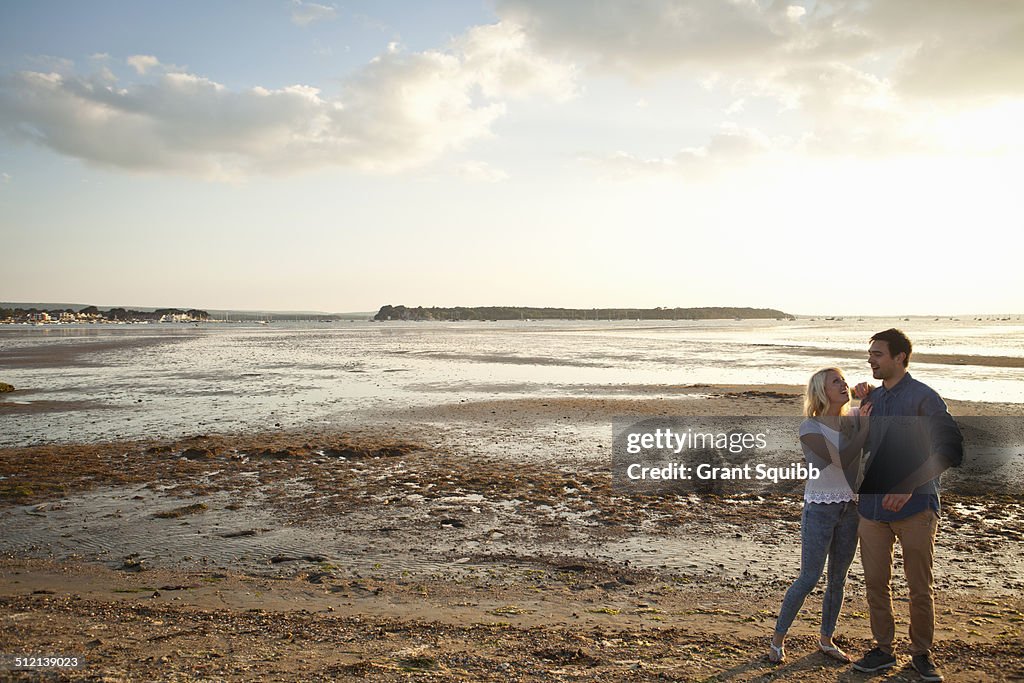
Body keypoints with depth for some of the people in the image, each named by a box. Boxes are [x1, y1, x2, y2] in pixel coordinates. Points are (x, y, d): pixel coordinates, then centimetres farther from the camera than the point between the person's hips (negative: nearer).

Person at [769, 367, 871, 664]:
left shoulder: (855, 418, 3)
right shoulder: (810, 428, -13)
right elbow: (842, 459, -22)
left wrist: (870, 397, -16)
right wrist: (867, 426, -20)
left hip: (849, 510, 5)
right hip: (819, 510, -5)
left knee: (838, 579, 12)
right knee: (809, 579, -4)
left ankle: (826, 639, 28)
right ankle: (777, 639, 12)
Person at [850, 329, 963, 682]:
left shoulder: (923, 397, -8)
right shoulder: (871, 398, 12)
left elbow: (951, 446, -18)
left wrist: (910, 486, -25)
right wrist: (862, 401, 8)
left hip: (915, 507, -5)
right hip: (873, 505, 5)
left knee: (920, 586, 6)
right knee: (876, 582, 9)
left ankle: (922, 653, 23)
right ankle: (883, 650, 23)